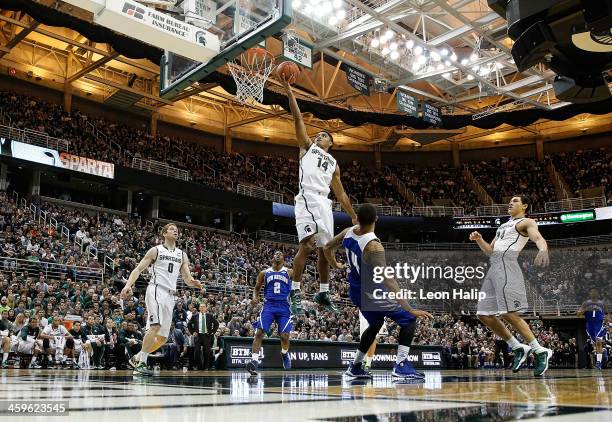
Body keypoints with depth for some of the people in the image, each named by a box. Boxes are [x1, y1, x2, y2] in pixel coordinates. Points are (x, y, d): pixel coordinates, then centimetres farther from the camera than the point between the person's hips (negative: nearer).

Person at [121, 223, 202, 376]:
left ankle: (137, 359, 21)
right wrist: (128, 285, -15)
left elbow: (187, 278, 14)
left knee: (163, 337, 6)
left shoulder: (182, 255, 17)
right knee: (156, 326, -25)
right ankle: (141, 363, -17)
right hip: (156, 290, -6)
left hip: (170, 295, 6)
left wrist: (194, 283, -10)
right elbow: (138, 269, 0)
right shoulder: (155, 250, 4)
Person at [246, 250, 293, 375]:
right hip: (268, 305, 1)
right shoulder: (264, 273, 12)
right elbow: (257, 288, 17)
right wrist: (254, 297, -2)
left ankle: (285, 354, 28)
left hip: (284, 306, -1)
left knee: (284, 335, -4)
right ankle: (254, 361, -15)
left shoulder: (289, 272, 9)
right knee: (259, 332, -14)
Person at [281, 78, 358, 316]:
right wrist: (288, 91, 4)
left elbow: (341, 194, 25)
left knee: (324, 249, 6)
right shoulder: (307, 147, 19)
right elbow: (298, 119, 11)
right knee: (307, 245, -17)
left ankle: (323, 294, 17)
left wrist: (354, 218, 19)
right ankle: (295, 293, -13)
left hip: (325, 203, 5)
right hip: (307, 199, -5)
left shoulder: (334, 164, 28)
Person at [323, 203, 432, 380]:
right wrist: (410, 309, -36)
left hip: (356, 292, 8)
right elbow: (386, 279, -36)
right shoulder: (373, 245, -31)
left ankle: (355, 367, 33)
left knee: (375, 324, 29)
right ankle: (401, 366, -5)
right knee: (409, 319, 5)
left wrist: (335, 265, 32)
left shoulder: (348, 232, -8)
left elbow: (327, 249, 9)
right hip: (373, 294, -8)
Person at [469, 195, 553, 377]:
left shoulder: (527, 222, 4)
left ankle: (540, 351, -7)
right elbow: (490, 250, 31)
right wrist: (479, 239, 11)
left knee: (508, 314, -18)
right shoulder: (504, 225, 30)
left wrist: (543, 249, -40)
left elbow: (538, 238, -16)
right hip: (494, 268, 9)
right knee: (484, 315, 4)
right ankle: (519, 348, 12)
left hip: (507, 265, -9)